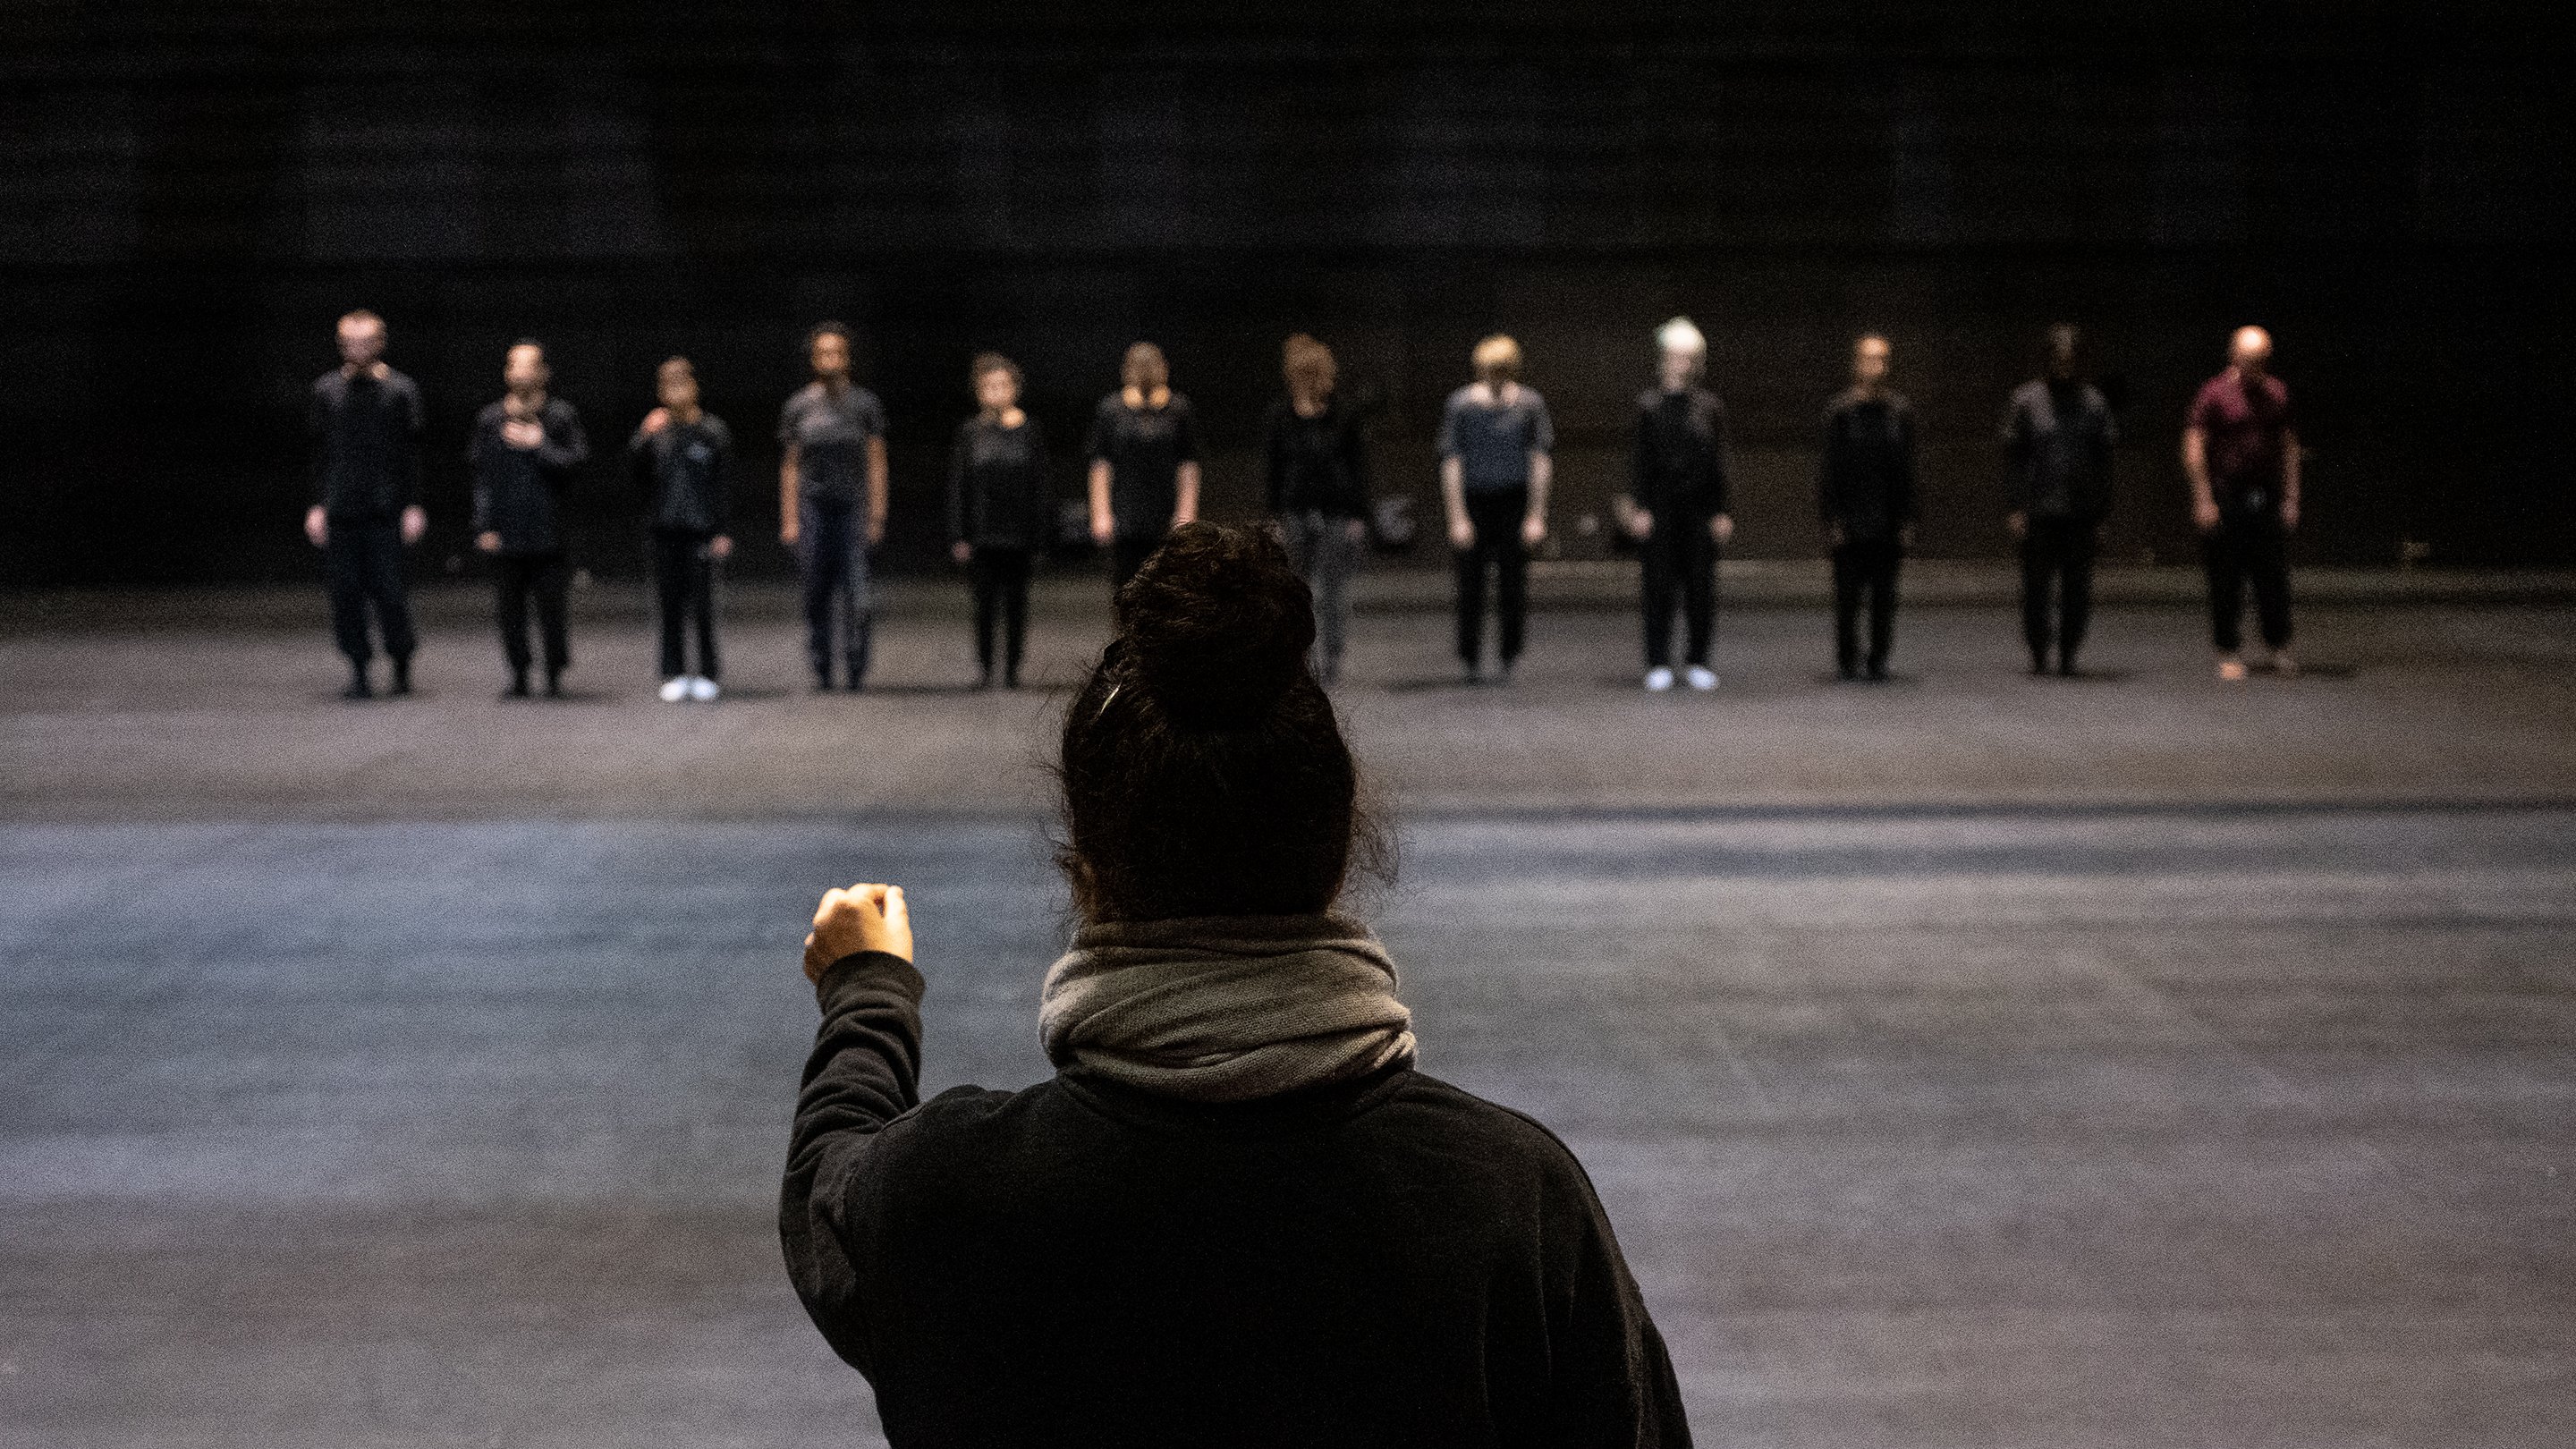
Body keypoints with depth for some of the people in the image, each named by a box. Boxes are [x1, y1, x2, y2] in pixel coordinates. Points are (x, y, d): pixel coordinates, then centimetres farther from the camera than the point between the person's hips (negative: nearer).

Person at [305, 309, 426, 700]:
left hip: (386, 508, -2)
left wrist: (413, 506, -2)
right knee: (345, 591, 0)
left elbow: (411, 454, 3)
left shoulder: (400, 390, 3)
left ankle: (402, 665, 12)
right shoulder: (326, 390, 8)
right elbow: (319, 453, 10)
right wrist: (317, 505, 4)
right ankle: (359, 671, 8)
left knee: (388, 589, -5)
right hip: (340, 507, 2)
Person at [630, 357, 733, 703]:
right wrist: (645, 436, -16)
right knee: (670, 602, 4)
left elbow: (724, 485, 2)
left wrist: (724, 532, -2)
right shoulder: (656, 431, 8)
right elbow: (634, 465, -2)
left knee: (701, 603, -3)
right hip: (665, 528, 3)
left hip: (701, 528, -2)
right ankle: (674, 674, 10)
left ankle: (708, 674, 6)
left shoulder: (713, 431, 2)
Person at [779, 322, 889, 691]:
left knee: (856, 595, -10)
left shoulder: (865, 404, 6)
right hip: (812, 507, 1)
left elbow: (877, 462, 6)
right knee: (816, 594, 2)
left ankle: (856, 669, -4)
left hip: (853, 507, -1)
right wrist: (789, 519, 5)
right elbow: (790, 466, 10)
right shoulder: (798, 407, 8)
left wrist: (877, 515, -1)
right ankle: (820, 670, 8)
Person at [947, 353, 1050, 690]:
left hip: (1018, 533, 0)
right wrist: (958, 536, -2)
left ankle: (1012, 667, 11)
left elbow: (1041, 485, 4)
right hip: (981, 533, 0)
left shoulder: (1028, 430, 3)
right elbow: (957, 486, 5)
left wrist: (1039, 534, -1)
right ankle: (986, 670, 6)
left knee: (1016, 602, 3)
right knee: (985, 602, -1)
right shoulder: (969, 432, 4)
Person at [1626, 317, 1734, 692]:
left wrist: (1720, 511, 3)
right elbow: (1640, 458, 1)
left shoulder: (1709, 406, 6)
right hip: (1659, 506, -1)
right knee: (1659, 587, 1)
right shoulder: (1648, 404, 2)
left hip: (1699, 507, 1)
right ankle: (1659, 664, 7)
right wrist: (1639, 507, -5)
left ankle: (1697, 661, 12)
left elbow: (1717, 462, 7)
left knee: (1701, 587, 2)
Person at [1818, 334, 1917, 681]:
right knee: (1849, 592, 0)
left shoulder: (1900, 411, 7)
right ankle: (1848, 659, 8)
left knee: (1885, 594, 4)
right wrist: (1833, 520, -8)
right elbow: (1831, 468, -2)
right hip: (1850, 519, -2)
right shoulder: (1840, 411, -1)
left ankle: (1879, 658, 12)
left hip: (1888, 521, 2)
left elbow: (1907, 470, 8)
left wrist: (1906, 520, 3)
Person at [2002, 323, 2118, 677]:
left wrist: (2101, 515, 6)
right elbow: (2013, 460, 2)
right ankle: (2038, 652, 12)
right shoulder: (2025, 400, 3)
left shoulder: (2094, 403, 8)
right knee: (2036, 585, -1)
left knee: (2077, 588, 0)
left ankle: (2069, 654, 10)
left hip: (2081, 514, 1)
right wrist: (2014, 509, -6)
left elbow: (2103, 463, 11)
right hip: (2038, 513, -1)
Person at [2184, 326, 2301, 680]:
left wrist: (2291, 498, 6)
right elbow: (2193, 448, -7)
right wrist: (2203, 500, -12)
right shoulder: (2214, 394, -5)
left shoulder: (2277, 393, 9)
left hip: (2267, 499, 3)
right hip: (2225, 499, -3)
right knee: (2226, 581, 1)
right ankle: (2230, 653, 8)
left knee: (2274, 577, 0)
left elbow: (2289, 447, 13)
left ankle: (2279, 647, 11)